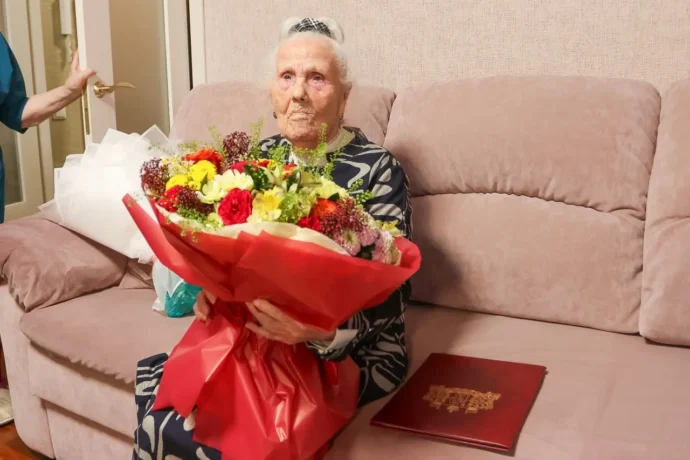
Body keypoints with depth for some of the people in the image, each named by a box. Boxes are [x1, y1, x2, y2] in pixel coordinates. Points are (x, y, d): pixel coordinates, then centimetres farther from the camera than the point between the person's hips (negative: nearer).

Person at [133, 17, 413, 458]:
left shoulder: (378, 169, -11)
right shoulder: (262, 155, 5)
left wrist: (322, 329, -33)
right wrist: (214, 289, -13)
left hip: (350, 355, -5)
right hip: (256, 334, 6)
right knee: (151, 381, -16)